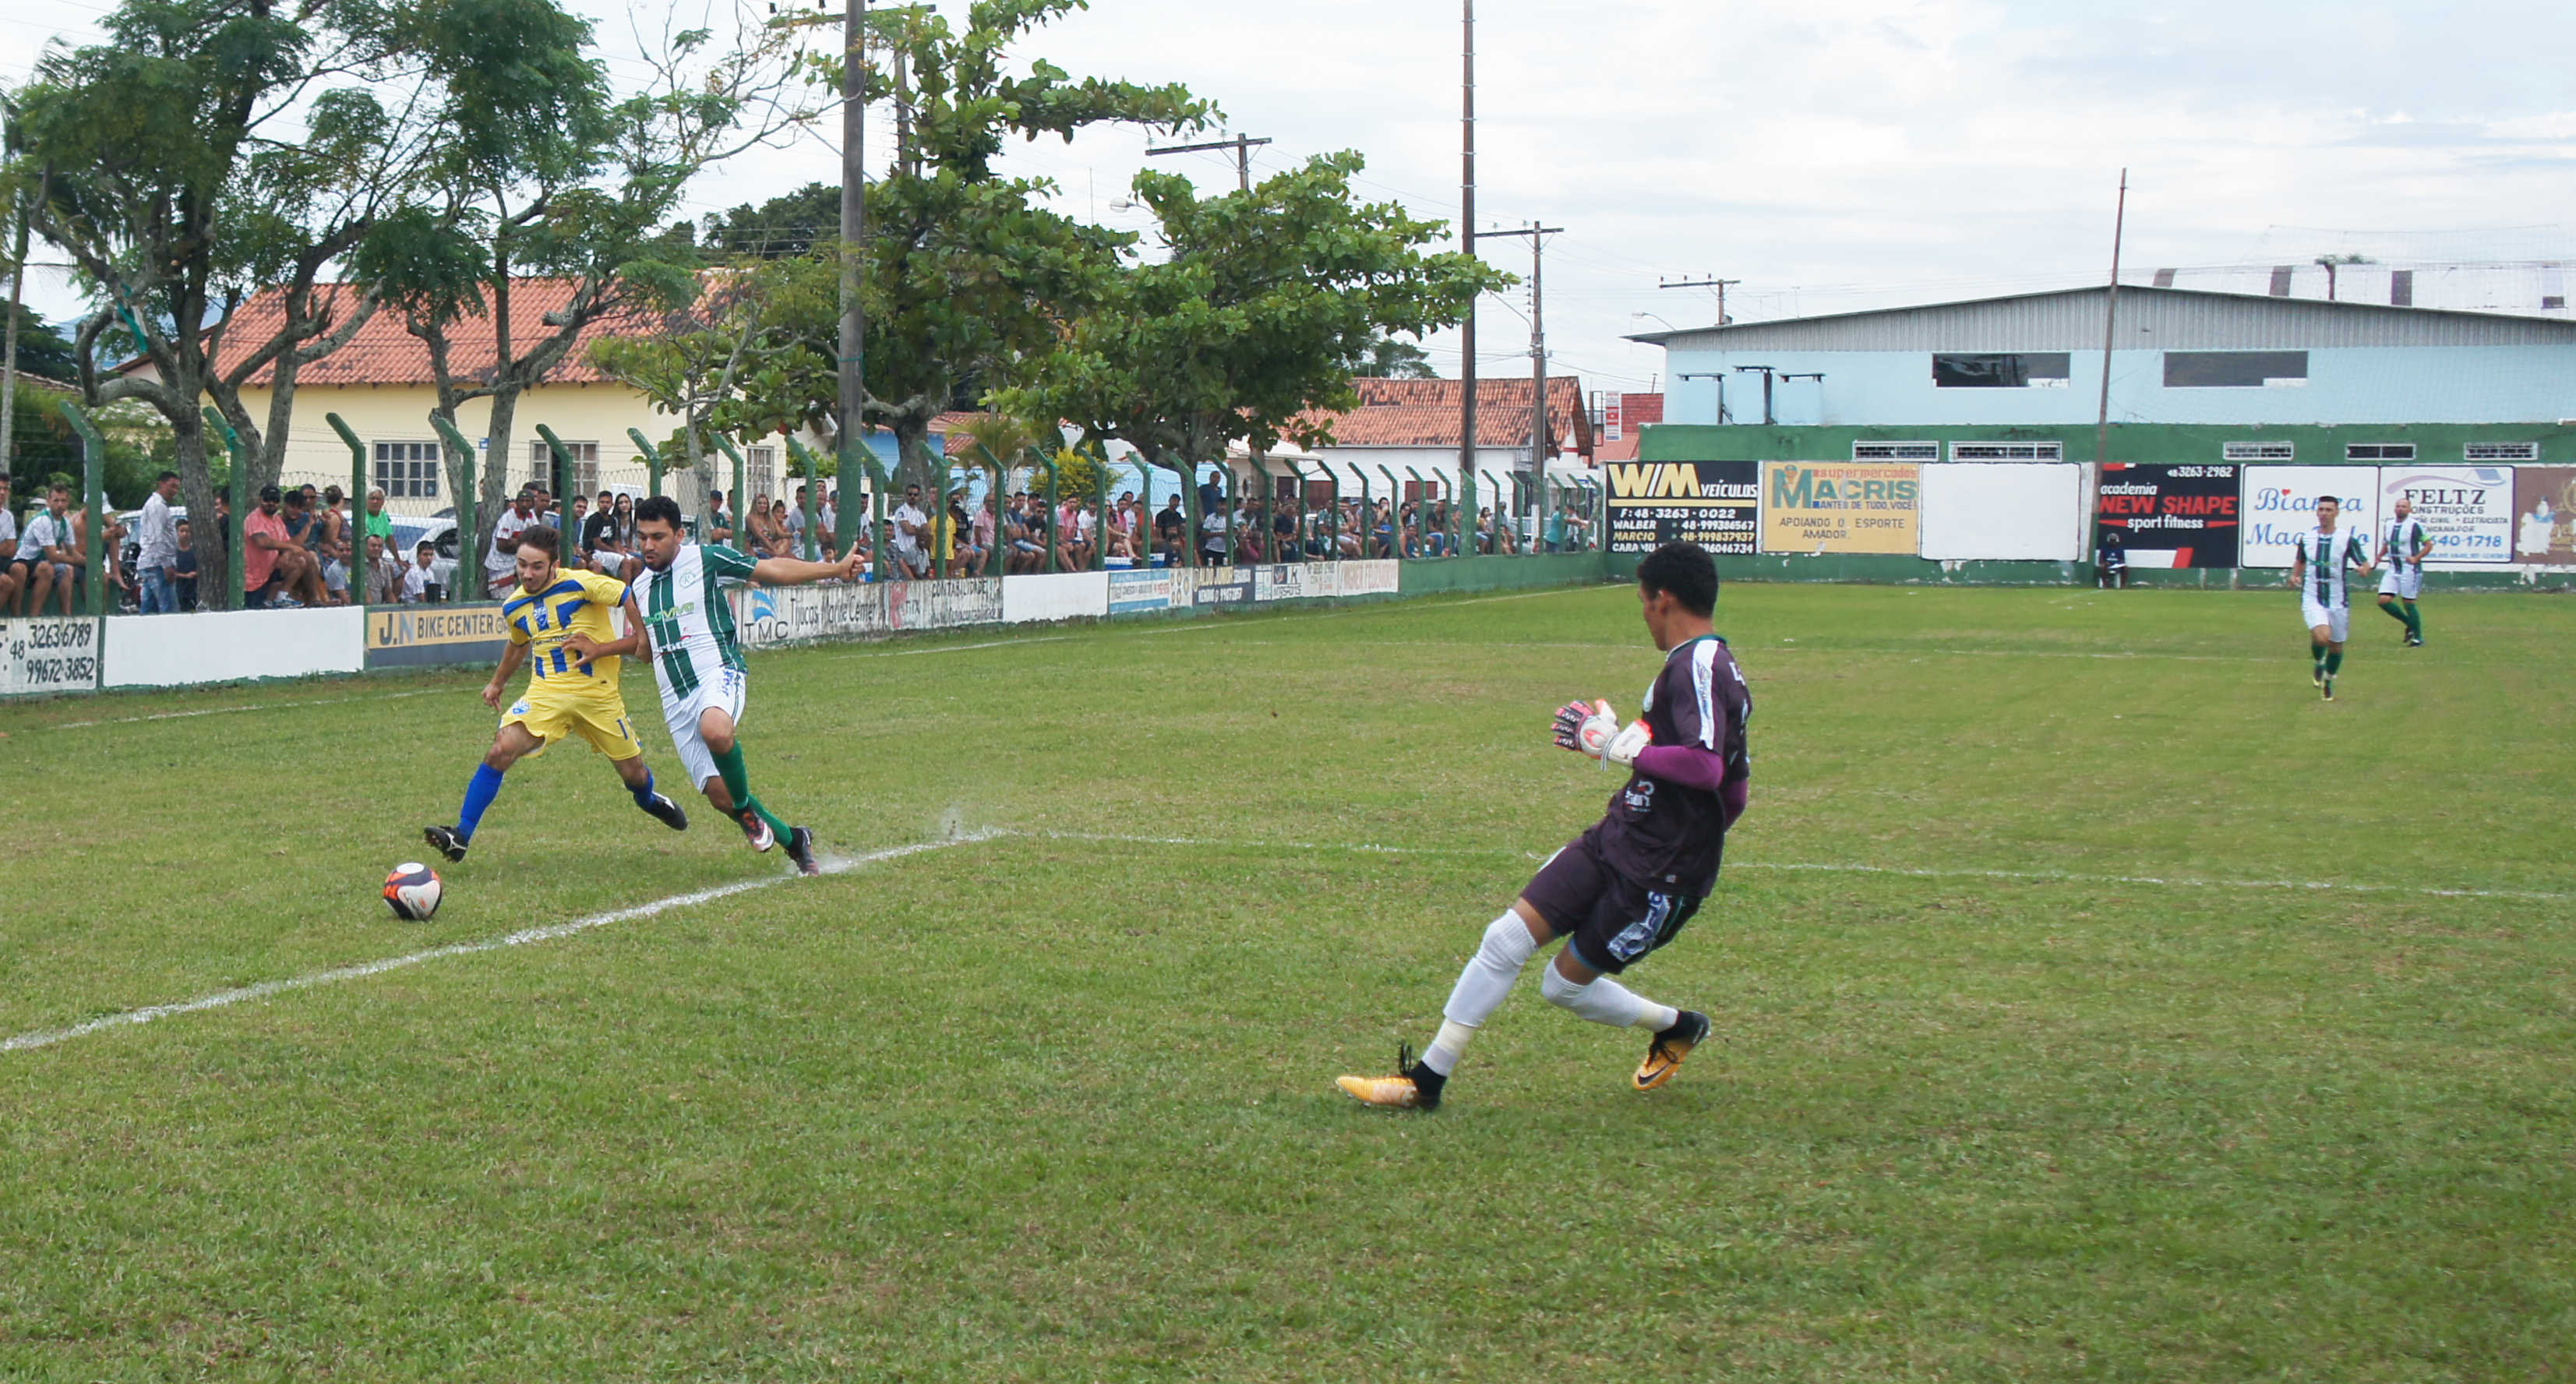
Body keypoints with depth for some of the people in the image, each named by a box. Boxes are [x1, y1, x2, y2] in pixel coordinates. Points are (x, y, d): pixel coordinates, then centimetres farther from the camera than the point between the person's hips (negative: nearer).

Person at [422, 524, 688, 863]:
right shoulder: (513, 606, 3)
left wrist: (602, 648, -20)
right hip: (546, 693, 2)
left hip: (598, 695, -2)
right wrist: (498, 682, 38)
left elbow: (639, 603, -15)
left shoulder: (581, 584, -14)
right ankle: (460, 836, -17)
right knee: (501, 750, -22)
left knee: (634, 775, 11)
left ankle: (649, 802, 50)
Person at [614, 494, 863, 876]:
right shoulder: (638, 590, 17)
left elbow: (771, 570, 1)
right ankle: (794, 840, 20)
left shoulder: (705, 559, 0)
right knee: (718, 792, -2)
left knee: (715, 730, -40)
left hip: (718, 674, -5)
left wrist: (835, 569, -5)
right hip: (676, 698, 6)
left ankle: (746, 808, -13)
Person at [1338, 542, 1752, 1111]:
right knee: (1504, 940, 2)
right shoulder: (1695, 664, 12)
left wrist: (1620, 746, -25)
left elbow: (1706, 765, -34)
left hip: (1659, 877, -9)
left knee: (1565, 986, 2)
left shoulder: (1699, 665, -18)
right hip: (1613, 839, 9)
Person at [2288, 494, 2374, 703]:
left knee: (2336, 646, 10)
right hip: (2312, 600, 0)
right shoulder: (2307, 538, 3)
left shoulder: (2348, 539, -4)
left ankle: (2329, 681, 36)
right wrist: (2294, 575, 2)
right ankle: (2319, 663, 9)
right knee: (2322, 637, -24)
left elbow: (2365, 564, -4)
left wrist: (2364, 569, -28)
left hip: (2338, 601, 0)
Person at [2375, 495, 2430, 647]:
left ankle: (2418, 638, 12)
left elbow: (2428, 545, -5)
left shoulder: (2415, 525, -9)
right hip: (2393, 569, 6)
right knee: (2384, 600, -5)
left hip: (2409, 569, -6)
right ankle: (2410, 623, 17)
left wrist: (2416, 558, -19)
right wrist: (2380, 555, 5)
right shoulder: (2389, 524, 9)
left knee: (2408, 603, -2)